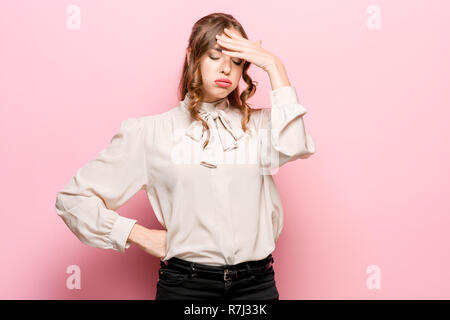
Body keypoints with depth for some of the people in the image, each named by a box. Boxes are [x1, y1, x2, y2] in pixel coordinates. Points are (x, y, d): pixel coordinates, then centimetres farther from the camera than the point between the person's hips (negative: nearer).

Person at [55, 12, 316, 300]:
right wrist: (141, 236, -6)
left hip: (257, 285, 2)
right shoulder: (151, 132, -2)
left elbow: (294, 147, -20)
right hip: (185, 285, -2)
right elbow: (73, 198, -1)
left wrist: (274, 66, -12)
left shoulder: (259, 123, 4)